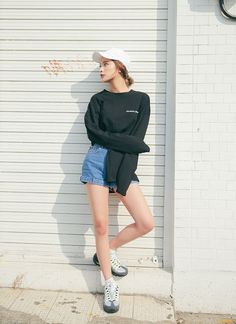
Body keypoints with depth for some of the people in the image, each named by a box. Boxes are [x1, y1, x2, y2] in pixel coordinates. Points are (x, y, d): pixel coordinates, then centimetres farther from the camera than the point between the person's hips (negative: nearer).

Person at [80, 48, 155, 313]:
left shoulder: (140, 99, 7)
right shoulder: (98, 99, 10)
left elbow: (136, 139, -3)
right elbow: (93, 133, -4)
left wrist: (120, 176, -13)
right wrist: (128, 143, -11)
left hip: (124, 165, 1)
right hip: (97, 161, 0)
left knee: (146, 223, -7)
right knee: (101, 225, -2)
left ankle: (107, 252, 20)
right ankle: (109, 285, 15)